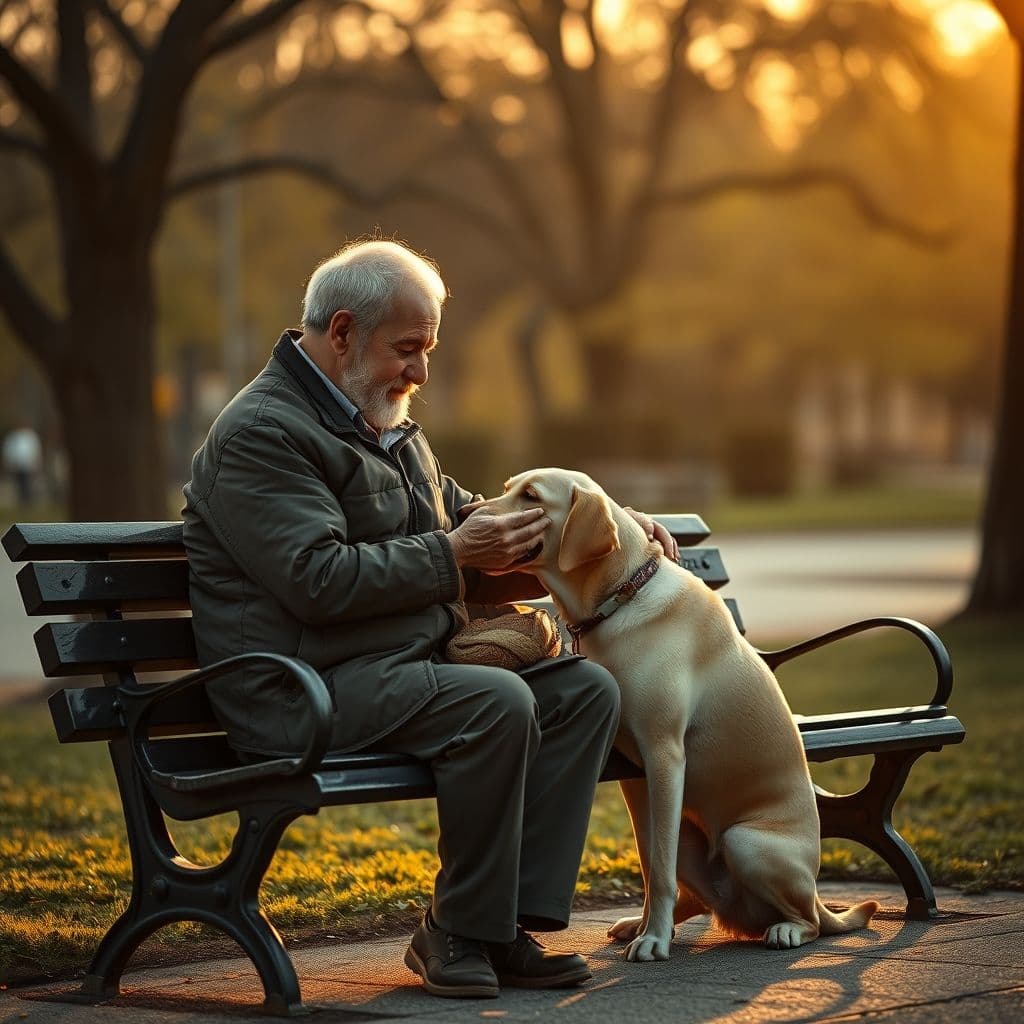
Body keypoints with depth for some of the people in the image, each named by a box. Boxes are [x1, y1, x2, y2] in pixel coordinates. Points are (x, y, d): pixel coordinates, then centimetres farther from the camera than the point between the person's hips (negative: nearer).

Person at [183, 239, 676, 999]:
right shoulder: (261, 433, -10)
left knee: (587, 689, -6)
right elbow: (319, 581, -20)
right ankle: (459, 932, -15)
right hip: (310, 692, -10)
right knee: (497, 703, -31)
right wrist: (454, 556, -15)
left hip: (409, 665, 10)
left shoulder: (389, 424, 21)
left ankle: (512, 921, -12)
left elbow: (458, 515, 32)